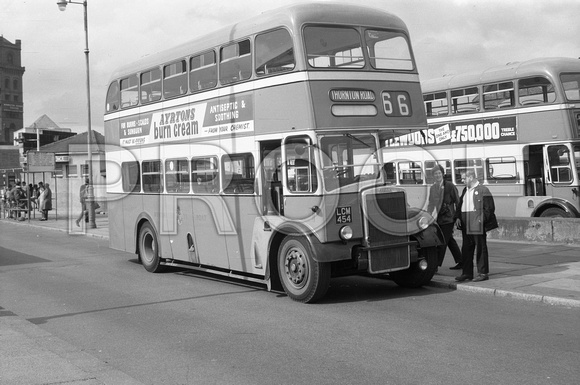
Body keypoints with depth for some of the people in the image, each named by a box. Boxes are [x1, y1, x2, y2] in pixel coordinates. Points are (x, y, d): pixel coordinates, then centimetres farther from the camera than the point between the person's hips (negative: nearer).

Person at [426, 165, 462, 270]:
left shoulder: (450, 186, -8)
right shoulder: (432, 187, 9)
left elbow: (457, 202, -7)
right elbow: (431, 203, 17)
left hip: (448, 218, -7)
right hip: (440, 219, 7)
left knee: (442, 243, -6)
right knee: (450, 241, 14)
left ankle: (436, 266, -6)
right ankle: (460, 262, 25)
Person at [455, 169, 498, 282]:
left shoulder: (483, 190, -8)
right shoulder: (465, 190, 16)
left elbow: (489, 207, -12)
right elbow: (460, 205, 23)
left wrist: (481, 220, -17)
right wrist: (458, 217, 9)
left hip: (478, 226, -8)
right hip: (466, 226, 8)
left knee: (481, 249, -1)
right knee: (466, 249, 11)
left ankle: (483, 273, 6)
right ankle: (467, 273, 19)